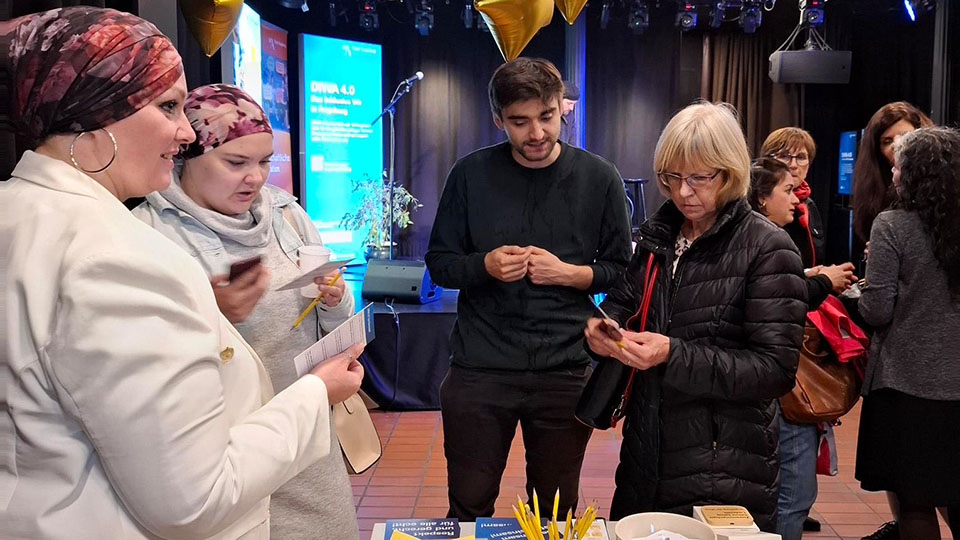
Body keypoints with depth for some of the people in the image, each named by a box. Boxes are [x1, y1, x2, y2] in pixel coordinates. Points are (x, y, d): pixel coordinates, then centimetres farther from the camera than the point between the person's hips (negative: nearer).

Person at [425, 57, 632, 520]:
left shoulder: (599, 178, -1)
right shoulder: (471, 174, -1)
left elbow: (622, 269, 6)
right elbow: (439, 264, 5)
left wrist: (569, 273, -13)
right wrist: (485, 266, -15)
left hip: (565, 373, 0)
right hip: (478, 371, 0)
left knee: (557, 511, 16)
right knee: (469, 507, 13)